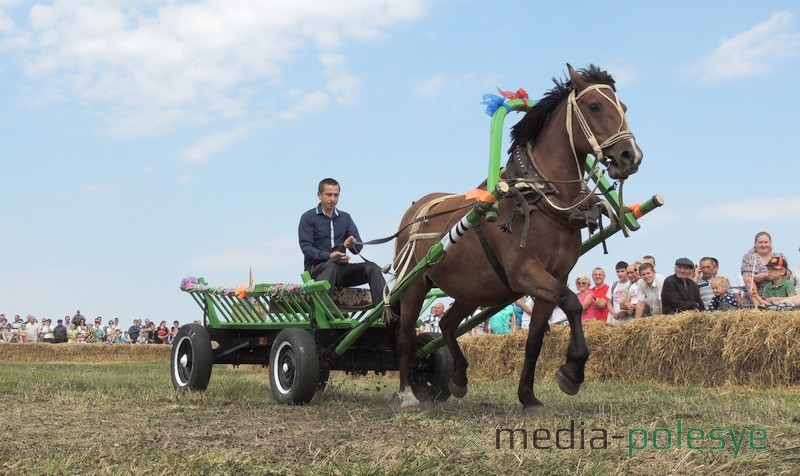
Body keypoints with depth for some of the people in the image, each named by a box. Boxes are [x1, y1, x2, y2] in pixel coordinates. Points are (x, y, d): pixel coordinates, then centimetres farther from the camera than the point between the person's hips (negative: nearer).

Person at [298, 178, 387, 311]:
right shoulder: (308, 218, 3)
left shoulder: (345, 217, 16)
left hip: (342, 267, 5)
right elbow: (306, 247, -9)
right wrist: (329, 256, -25)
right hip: (316, 267, -4)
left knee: (372, 268, -19)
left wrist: (352, 244, -21)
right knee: (332, 265, -38)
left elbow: (358, 247, 6)